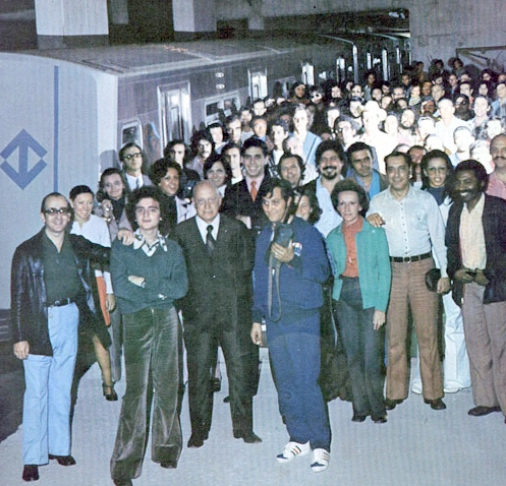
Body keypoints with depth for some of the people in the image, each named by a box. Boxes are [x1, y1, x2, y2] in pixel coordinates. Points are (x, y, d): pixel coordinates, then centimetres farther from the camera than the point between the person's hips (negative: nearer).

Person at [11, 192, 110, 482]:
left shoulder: (77, 245, 7)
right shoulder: (27, 251, -5)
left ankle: (60, 447, 26)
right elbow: (18, 297, -5)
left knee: (62, 389, 13)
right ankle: (33, 458, 9)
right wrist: (20, 337, -10)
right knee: (36, 392, 0)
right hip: (40, 325, -4)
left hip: (69, 320, 4)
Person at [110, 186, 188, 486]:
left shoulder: (173, 249, 13)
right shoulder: (122, 248, 6)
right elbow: (120, 286, -9)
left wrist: (145, 284, -8)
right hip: (136, 322, -3)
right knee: (137, 390, -8)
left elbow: (181, 287, -1)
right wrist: (161, 290, -8)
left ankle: (167, 449, 22)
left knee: (168, 385, 6)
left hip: (168, 320, 3)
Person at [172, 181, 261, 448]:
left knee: (239, 368, 2)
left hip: (233, 309, 1)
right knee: (198, 371, 3)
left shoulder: (236, 229, 9)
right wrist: (182, 303, -4)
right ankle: (199, 429, 15)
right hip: (198, 312, 0)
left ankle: (243, 427, 14)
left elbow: (247, 266, 10)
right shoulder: (181, 232, 6)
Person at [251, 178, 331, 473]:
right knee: (285, 383, 7)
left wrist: (292, 259, -22)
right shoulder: (265, 236, 15)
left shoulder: (306, 232, -1)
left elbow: (323, 271, -8)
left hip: (302, 316, -5)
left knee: (307, 381, -8)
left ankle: (320, 444, 0)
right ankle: (299, 438, 18)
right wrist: (257, 318, 17)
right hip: (274, 319, 6)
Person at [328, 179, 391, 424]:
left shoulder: (376, 233, 1)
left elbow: (384, 271, -2)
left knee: (372, 356, -5)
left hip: (370, 297, -3)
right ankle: (360, 407, 16)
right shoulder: (333, 237, 10)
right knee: (353, 355, 5)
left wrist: (381, 307, -7)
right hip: (344, 298, 3)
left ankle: (377, 408, 10)